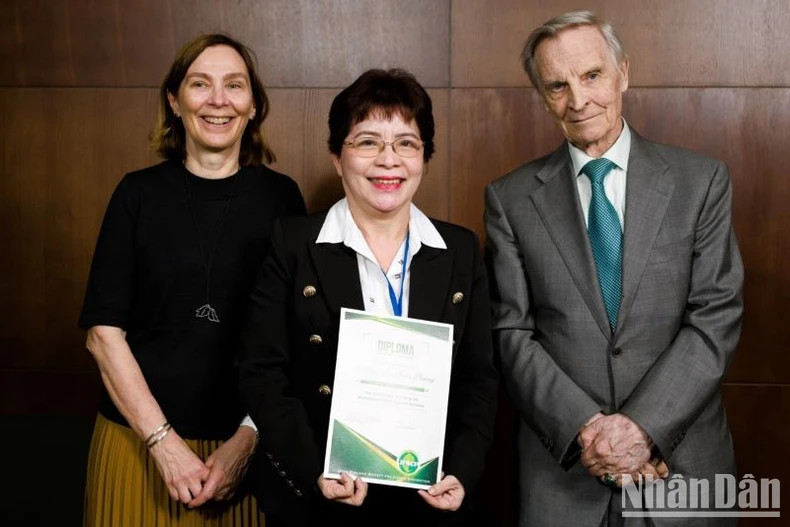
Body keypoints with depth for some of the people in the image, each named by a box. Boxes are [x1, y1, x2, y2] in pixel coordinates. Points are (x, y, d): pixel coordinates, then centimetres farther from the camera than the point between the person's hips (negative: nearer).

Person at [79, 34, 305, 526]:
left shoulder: (281, 196, -2)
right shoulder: (139, 194, -2)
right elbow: (104, 330, -4)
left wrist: (248, 439, -10)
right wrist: (163, 441, -11)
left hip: (249, 444, 0)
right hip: (140, 440, 0)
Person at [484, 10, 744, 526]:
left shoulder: (702, 180, -1)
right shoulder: (511, 198, 0)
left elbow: (716, 319, -6)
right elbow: (513, 334, -3)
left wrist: (644, 426, -16)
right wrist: (585, 427, -14)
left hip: (682, 459, 1)